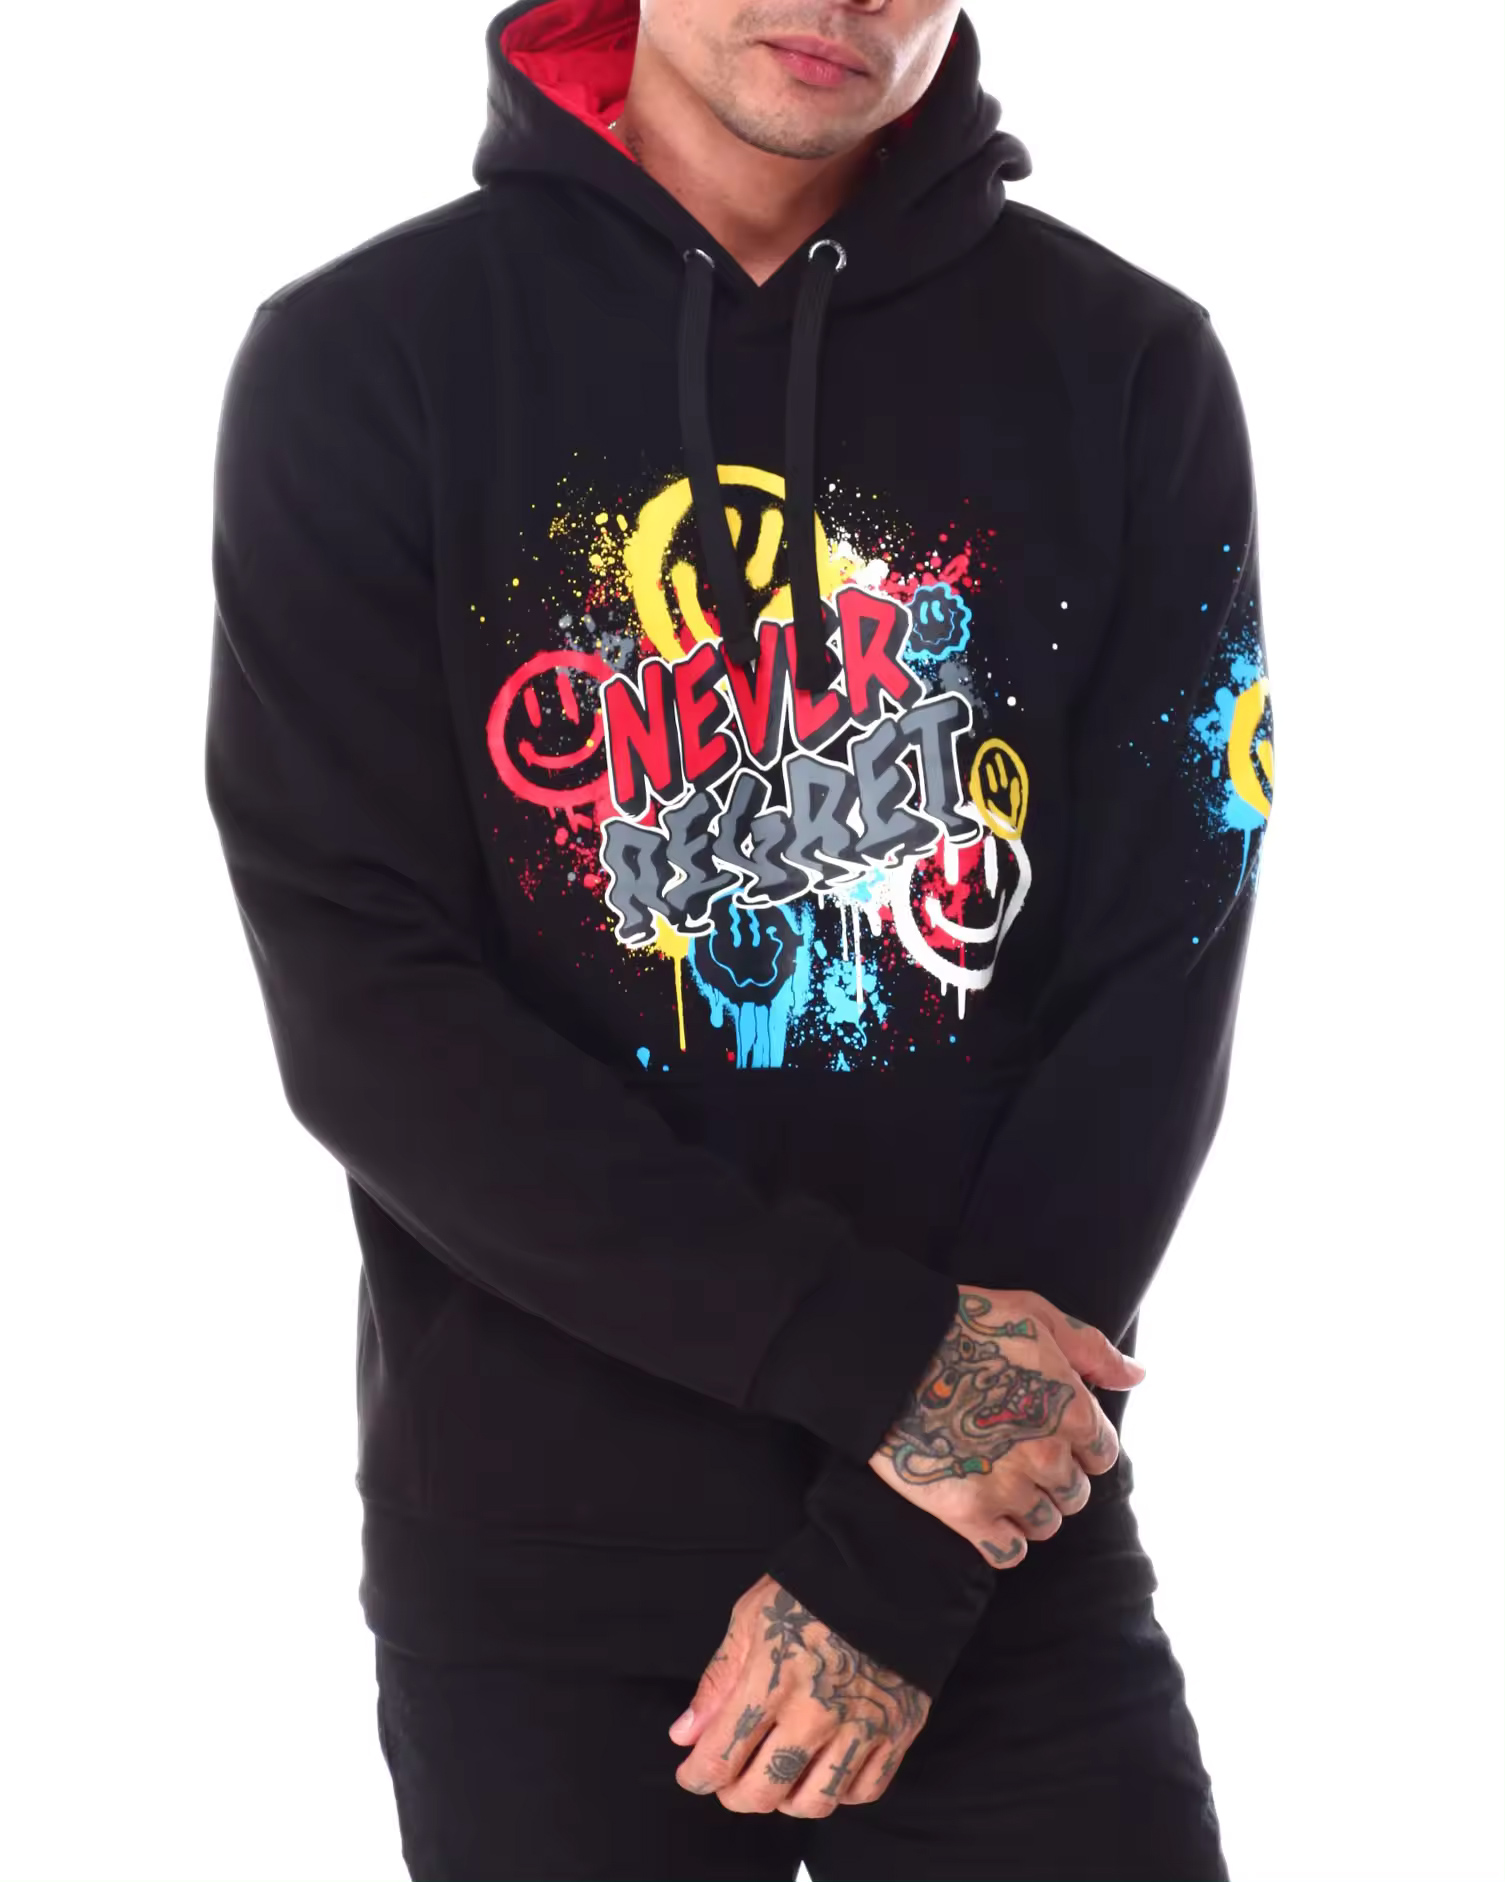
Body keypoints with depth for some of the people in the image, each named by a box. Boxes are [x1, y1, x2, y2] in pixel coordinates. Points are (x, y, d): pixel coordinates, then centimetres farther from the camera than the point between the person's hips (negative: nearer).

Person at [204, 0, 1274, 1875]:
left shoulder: (1127, 375, -1)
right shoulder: (362, 362, -5)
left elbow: (1154, 994, -5)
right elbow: (363, 1009, -11)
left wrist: (906, 1551, -12)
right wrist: (877, 1353, -18)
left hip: (1007, 1561, 1)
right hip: (530, 1574, 0)